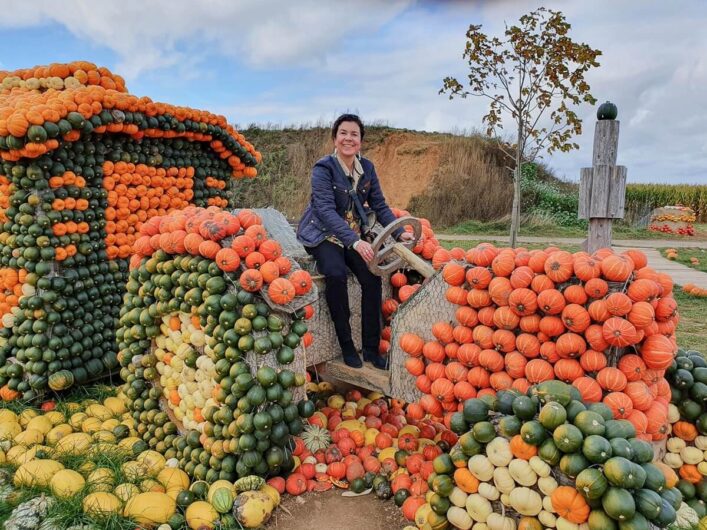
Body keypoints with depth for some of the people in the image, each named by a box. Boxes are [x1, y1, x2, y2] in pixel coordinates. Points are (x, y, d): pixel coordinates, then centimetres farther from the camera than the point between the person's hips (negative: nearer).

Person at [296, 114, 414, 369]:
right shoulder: (323, 168, -16)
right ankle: (346, 345, -14)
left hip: (354, 235, 4)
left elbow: (380, 205, 3)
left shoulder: (367, 168, 0)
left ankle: (371, 348, -7)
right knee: (336, 274, -31)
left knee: (372, 276, -19)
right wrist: (355, 242, -39)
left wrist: (399, 232, -14)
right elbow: (326, 211, -27)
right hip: (323, 234, -4)